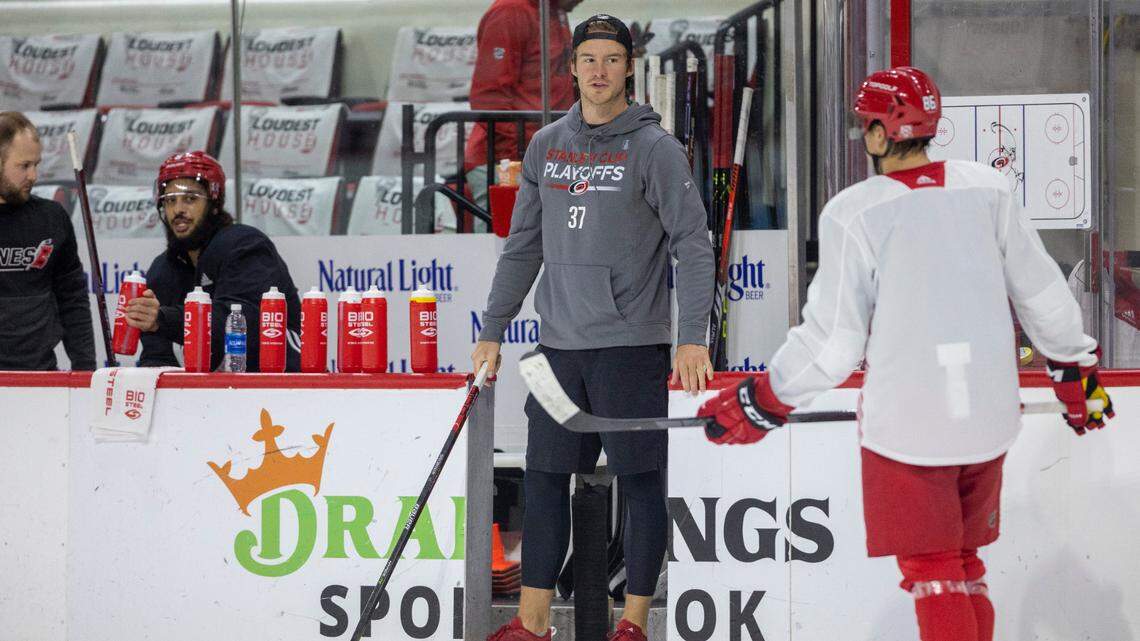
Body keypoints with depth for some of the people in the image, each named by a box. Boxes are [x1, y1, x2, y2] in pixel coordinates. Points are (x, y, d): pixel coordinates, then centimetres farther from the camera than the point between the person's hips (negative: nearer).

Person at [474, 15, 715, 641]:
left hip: (631, 344, -5)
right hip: (559, 344, 5)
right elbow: (523, 245, 17)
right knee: (544, 478, 7)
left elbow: (692, 246, -8)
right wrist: (492, 331, 14)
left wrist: (692, 337, -17)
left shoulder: (654, 148, -5)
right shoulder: (546, 146, 10)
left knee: (641, 481, -1)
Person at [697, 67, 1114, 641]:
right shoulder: (987, 190, 0)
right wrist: (1076, 369, 24)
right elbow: (1043, 293, 8)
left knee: (932, 572, 3)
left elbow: (833, 340, -11)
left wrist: (761, 404, 2)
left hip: (906, 425, -4)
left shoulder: (853, 214, -12)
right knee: (965, 565, 18)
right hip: (986, 418, 5)